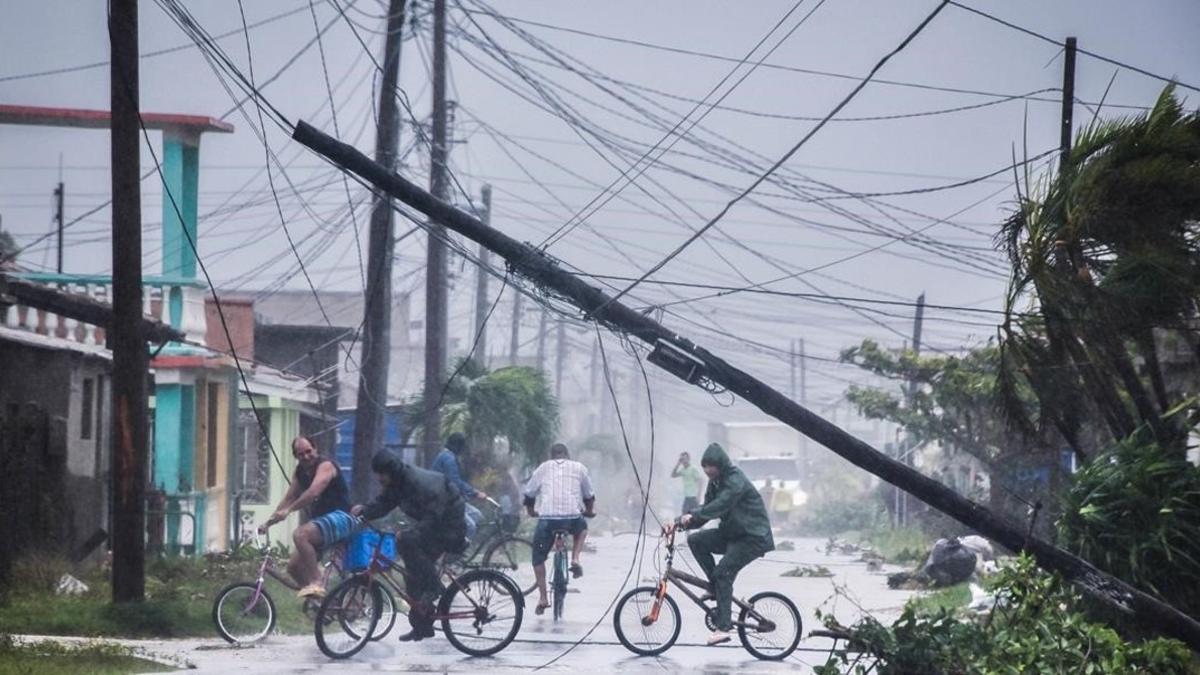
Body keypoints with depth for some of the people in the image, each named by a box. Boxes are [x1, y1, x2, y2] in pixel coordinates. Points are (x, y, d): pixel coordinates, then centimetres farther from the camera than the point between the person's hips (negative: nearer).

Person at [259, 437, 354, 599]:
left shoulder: (325, 466, -13)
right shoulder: (300, 472, 13)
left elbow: (313, 492, -28)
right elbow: (289, 498, 18)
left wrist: (288, 510, -32)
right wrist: (269, 522, 9)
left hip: (339, 518, -9)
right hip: (320, 520, 9)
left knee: (300, 534, -33)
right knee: (294, 566, 2)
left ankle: (316, 584, -33)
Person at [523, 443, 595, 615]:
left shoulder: (543, 468, 16)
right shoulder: (579, 468, 16)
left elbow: (529, 494, 21)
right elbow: (589, 495, 24)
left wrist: (531, 511, 40)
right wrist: (589, 511, 43)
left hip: (547, 519, 0)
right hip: (572, 519, 0)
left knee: (538, 557, 17)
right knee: (582, 527, 36)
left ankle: (543, 598, 9)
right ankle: (575, 559, 14)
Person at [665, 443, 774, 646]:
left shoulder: (736, 481, -19)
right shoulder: (715, 483, 9)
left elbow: (720, 506, -32)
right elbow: (706, 510, 5)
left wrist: (693, 516, -40)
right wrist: (678, 523, -9)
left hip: (753, 537, -9)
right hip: (731, 533, 9)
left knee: (723, 572, -21)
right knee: (695, 540, -8)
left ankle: (723, 627, -21)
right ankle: (717, 588, -2)